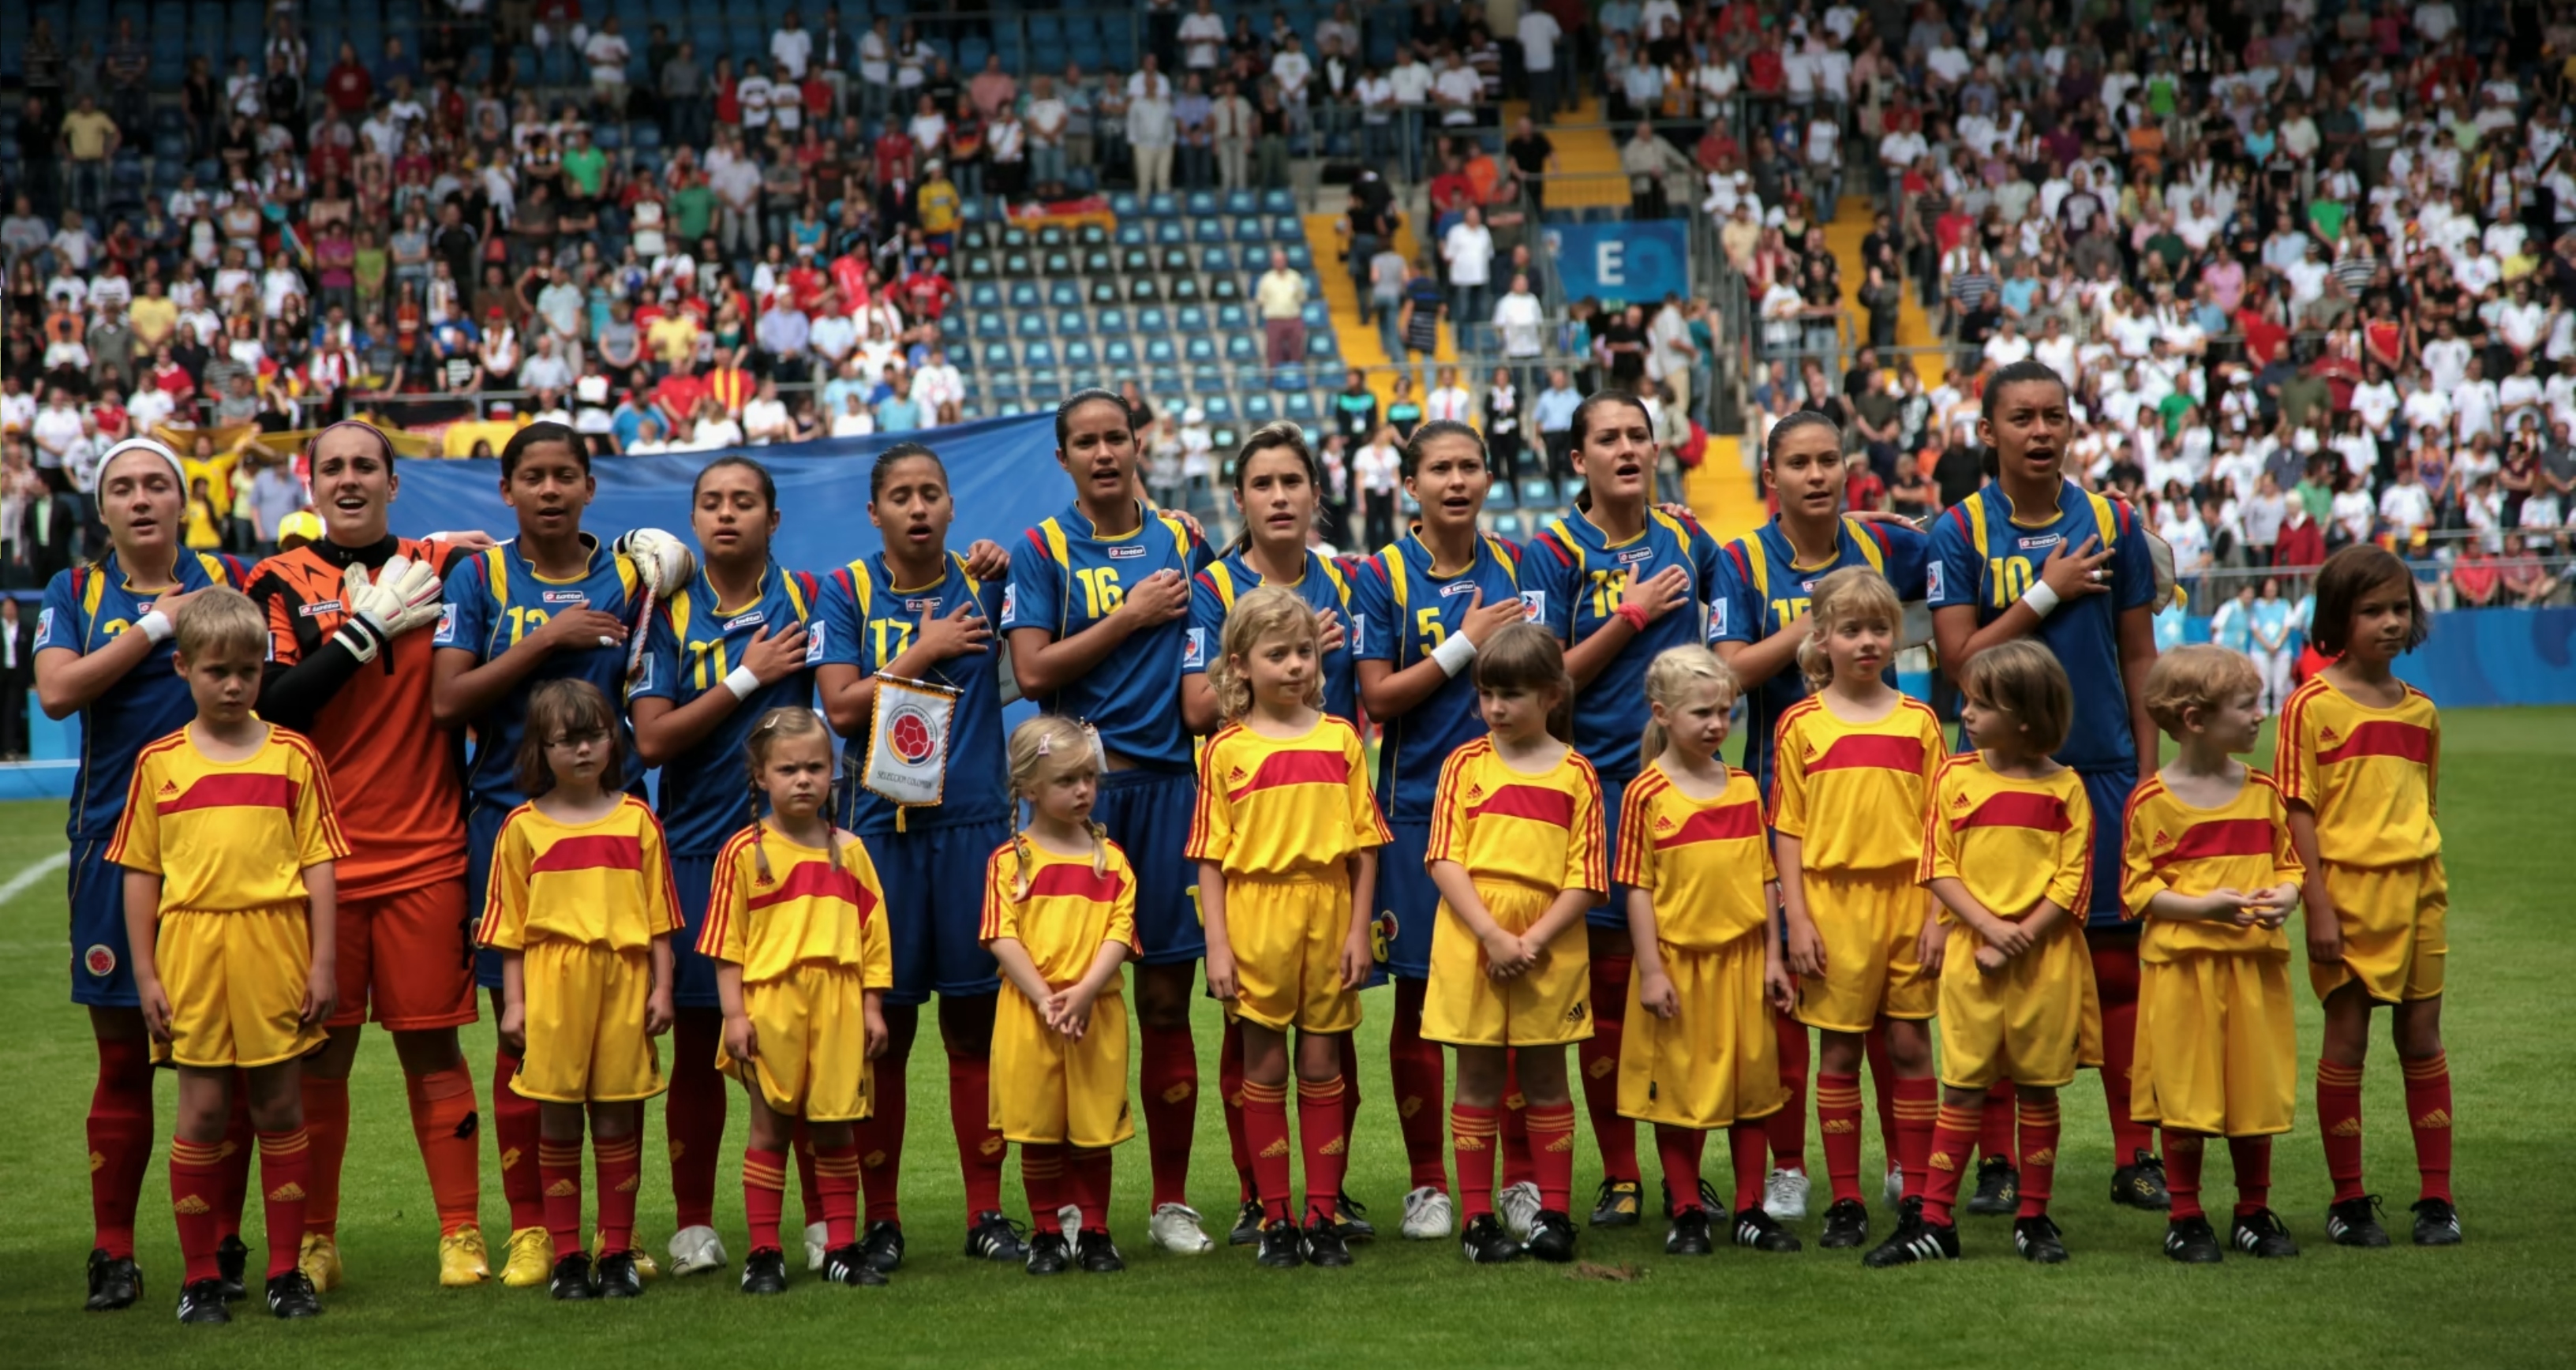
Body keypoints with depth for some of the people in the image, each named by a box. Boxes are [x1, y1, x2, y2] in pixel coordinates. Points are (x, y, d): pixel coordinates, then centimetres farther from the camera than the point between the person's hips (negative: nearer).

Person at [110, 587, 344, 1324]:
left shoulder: (293, 756, 4)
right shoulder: (159, 763, 5)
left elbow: (319, 863, 4)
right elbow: (140, 873, 6)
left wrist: (323, 961, -1)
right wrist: (146, 972, 2)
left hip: (275, 952, 0)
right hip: (193, 953, 0)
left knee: (280, 1108, 6)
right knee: (202, 1111, 3)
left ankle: (286, 1271, 14)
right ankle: (201, 1277, 12)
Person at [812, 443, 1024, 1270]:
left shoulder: (984, 580, 8)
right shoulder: (846, 592, 4)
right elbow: (841, 707, -4)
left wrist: (998, 569, -5)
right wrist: (922, 651, -7)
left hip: (975, 824, 1)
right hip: (881, 823, -1)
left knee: (977, 1020, 2)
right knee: (883, 1025, 0)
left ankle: (987, 1213, 10)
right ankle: (879, 1219, 10)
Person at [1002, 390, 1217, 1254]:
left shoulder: (1182, 542, 12)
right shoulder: (1042, 550, 3)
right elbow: (1032, 672, -7)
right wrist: (1133, 615, -7)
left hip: (1166, 783, 2)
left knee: (1168, 996, 3)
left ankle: (1173, 1200, 11)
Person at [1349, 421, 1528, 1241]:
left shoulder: (1512, 567, 8)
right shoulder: (1383, 576, -1)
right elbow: (1378, 697, -7)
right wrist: (1466, 643, -11)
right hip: (1419, 806, -2)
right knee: (1420, 995, 2)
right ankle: (1427, 1183, 12)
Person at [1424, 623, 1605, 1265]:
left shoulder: (1575, 774, 1)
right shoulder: (1465, 765, 4)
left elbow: (1585, 879, -2)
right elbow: (1445, 860, -3)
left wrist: (1533, 941, -14)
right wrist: (1492, 935, -14)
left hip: (1548, 950, 0)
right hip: (1471, 946, 1)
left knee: (1545, 1078, 7)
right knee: (1479, 1078, 5)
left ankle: (1553, 1214, 14)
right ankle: (1477, 1218, 10)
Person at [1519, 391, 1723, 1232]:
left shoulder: (1686, 539, 8)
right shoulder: (1555, 552, -2)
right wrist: (1632, 614, -11)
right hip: (1600, 781, -3)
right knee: (1607, 981, 0)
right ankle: (1619, 1177, 9)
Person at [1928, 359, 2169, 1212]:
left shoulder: (2112, 525, 5)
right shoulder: (1961, 532, -1)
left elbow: (2139, 657, 10)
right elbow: (1959, 659, -8)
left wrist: (2149, 773, 6)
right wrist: (2047, 592, -12)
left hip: (2102, 770, 1)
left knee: (2118, 961, 1)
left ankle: (2135, 1155, 9)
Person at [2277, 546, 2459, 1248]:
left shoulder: (2419, 711, 10)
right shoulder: (2313, 705, -6)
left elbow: (2423, 808, 16)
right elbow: (2298, 810, -8)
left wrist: (2430, 889, 13)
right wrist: (2317, 904, -14)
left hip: (2418, 893, 4)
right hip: (2348, 893, -4)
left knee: (2422, 1038, 7)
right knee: (2346, 1039, 2)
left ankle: (2437, 1198, 13)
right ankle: (2349, 1202, 10)